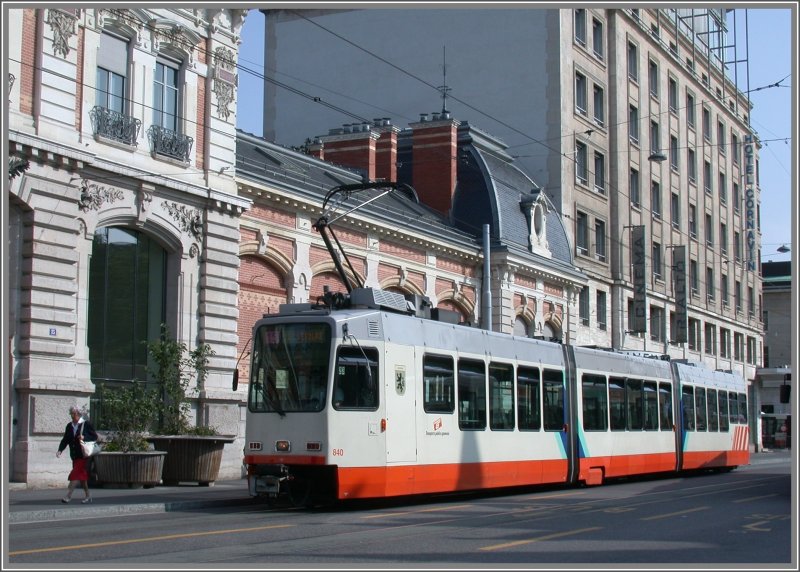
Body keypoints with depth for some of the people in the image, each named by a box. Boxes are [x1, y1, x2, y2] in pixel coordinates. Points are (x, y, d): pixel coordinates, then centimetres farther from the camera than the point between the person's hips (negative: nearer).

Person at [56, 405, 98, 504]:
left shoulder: (86, 424, -5)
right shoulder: (69, 426, 11)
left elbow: (95, 436, -3)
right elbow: (65, 439, 8)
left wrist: (84, 438, -19)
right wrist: (60, 450, -7)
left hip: (83, 455, -6)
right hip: (74, 455, 6)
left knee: (76, 475, -12)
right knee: (81, 476, 12)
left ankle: (68, 495, -13)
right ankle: (88, 496, 22)